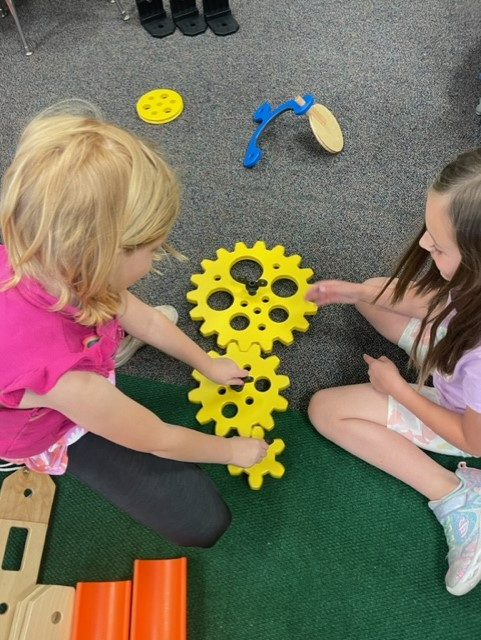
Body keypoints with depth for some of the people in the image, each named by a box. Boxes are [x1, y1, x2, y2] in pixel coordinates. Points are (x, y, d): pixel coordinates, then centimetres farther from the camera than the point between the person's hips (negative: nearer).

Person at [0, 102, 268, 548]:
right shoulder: (60, 373, -48)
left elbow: (146, 318, -10)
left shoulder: (40, 261, -28)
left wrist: (207, 364, 5)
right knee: (202, 521, -5)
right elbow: (159, 441, -28)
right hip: (59, 434, -5)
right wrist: (232, 450, -9)